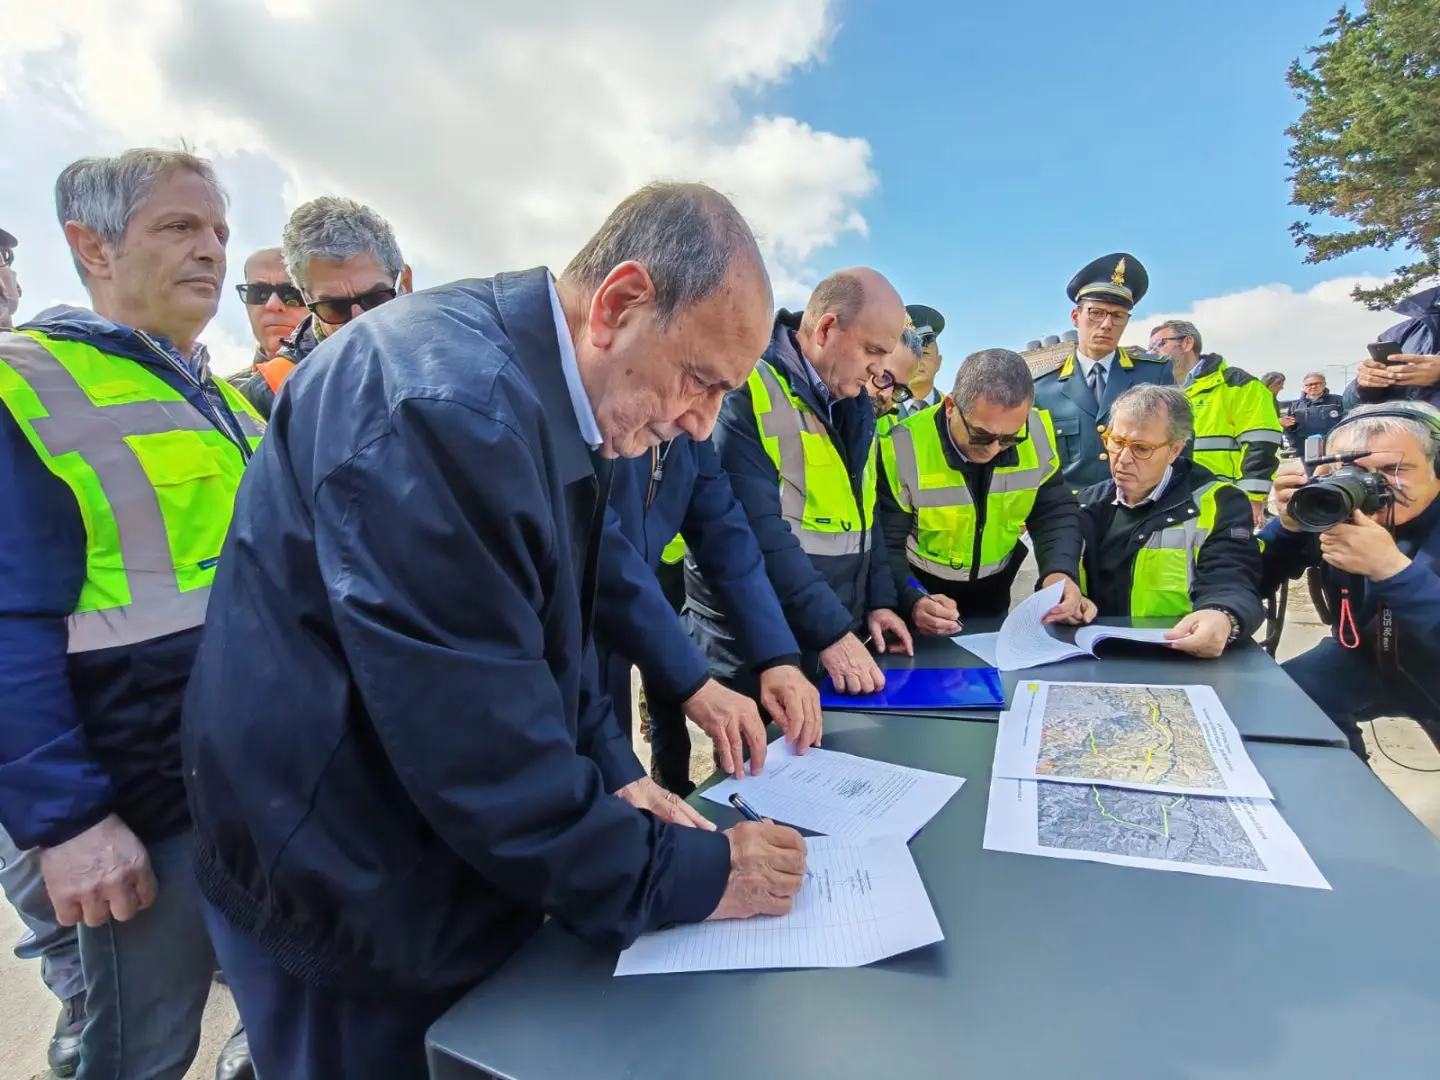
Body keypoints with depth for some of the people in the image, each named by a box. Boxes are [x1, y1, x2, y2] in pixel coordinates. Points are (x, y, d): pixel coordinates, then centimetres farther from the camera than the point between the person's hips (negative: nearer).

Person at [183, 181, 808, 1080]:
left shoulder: (559, 394, 0)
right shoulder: (448, 400, -30)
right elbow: (478, 744, -30)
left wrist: (613, 773, -1)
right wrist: (685, 875, -18)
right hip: (353, 895, -8)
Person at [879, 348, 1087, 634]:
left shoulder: (1037, 434, -13)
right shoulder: (903, 449, -26)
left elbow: (1056, 513, -3)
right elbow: (884, 546, -22)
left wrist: (1061, 571, -22)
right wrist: (913, 601, -40)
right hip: (922, 587, -5)